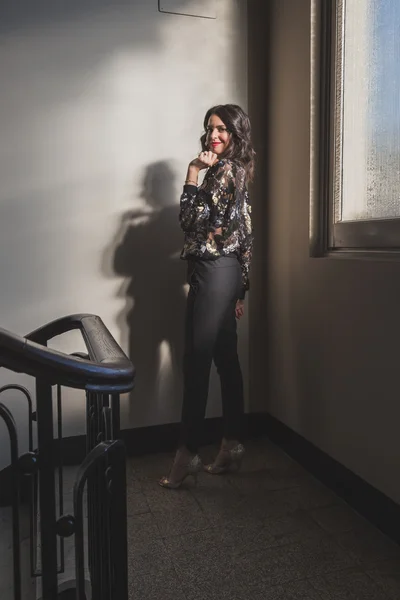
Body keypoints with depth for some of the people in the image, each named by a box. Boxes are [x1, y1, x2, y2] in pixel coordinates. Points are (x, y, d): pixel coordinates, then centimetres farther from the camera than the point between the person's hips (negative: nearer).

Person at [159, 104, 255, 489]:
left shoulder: (224, 170, -9)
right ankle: (233, 446, 20)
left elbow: (191, 220, -15)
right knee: (225, 360, 11)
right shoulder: (235, 171, 19)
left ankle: (187, 453, 1)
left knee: (196, 363, -7)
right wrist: (240, 289, 19)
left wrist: (193, 172, -9)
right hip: (226, 273, 10)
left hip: (213, 272, -10)